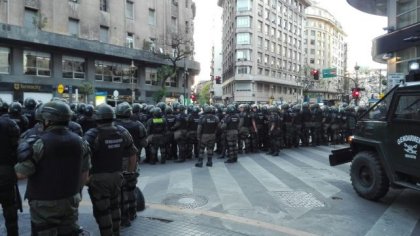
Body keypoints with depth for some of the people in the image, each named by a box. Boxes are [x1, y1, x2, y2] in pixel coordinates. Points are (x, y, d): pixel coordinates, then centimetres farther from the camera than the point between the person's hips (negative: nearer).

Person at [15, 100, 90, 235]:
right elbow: (84, 174, 6)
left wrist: (23, 153, 2)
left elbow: (21, 174, -13)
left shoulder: (40, 143, -17)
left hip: (44, 203, -5)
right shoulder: (79, 141, 1)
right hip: (70, 201, 5)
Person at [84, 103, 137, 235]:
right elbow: (132, 155, 4)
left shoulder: (92, 135, -17)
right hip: (117, 175, 6)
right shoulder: (122, 132, -1)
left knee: (101, 210, 7)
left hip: (98, 178, -5)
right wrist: (130, 171, 17)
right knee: (114, 206, 22)